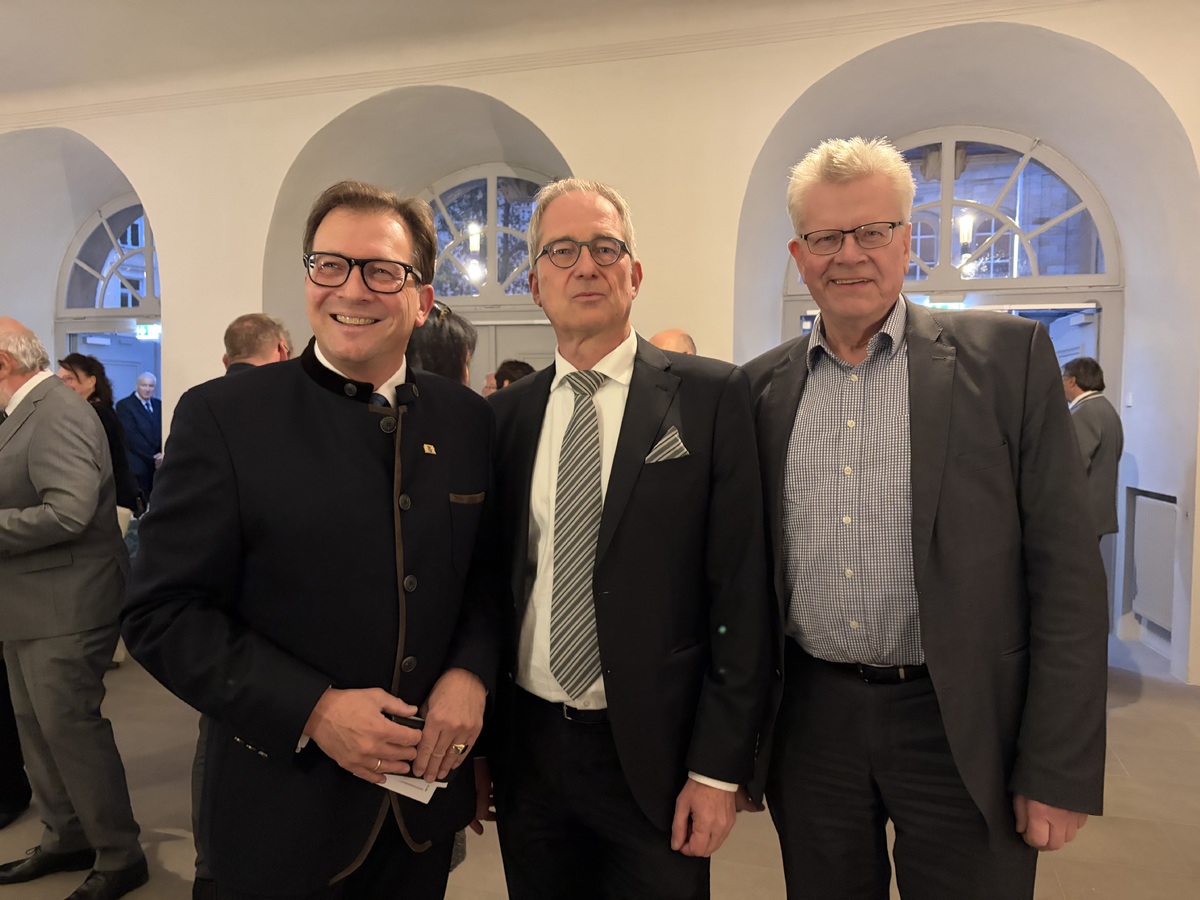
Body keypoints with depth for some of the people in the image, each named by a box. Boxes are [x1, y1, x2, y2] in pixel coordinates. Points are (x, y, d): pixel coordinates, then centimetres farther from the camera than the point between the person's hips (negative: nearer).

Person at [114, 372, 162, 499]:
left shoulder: (159, 405, 15)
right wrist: (153, 456, -11)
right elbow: (132, 436, -9)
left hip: (158, 463, 5)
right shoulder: (124, 405, -2)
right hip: (137, 464, -5)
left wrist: (162, 454, -9)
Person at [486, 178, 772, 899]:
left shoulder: (712, 397, -8)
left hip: (655, 756, -3)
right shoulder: (506, 413, 3)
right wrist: (472, 735, 7)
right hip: (526, 750, 4)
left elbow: (742, 591, -9)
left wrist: (719, 766, -10)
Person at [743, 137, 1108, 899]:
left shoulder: (1007, 355, -6)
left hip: (960, 727, -2)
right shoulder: (763, 387, 2)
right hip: (809, 721, 3)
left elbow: (1065, 569, -7)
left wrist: (1060, 769, -8)